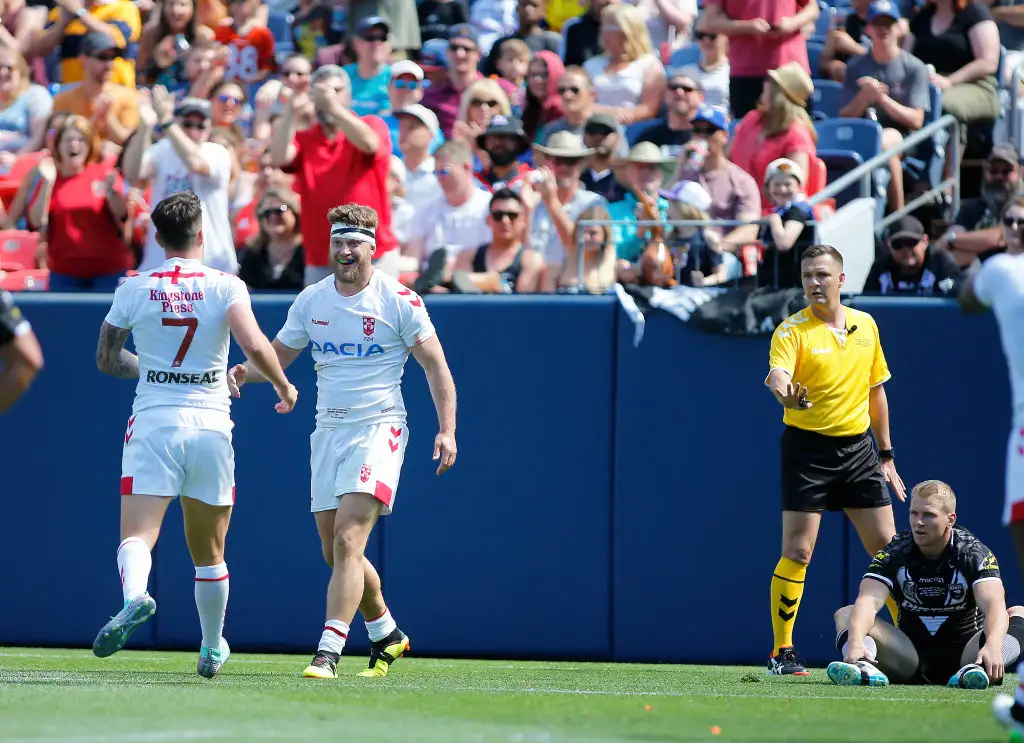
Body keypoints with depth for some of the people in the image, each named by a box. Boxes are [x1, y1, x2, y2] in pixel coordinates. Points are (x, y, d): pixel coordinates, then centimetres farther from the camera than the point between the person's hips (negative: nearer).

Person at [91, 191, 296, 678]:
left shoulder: (133, 289, 3)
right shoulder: (225, 286, -2)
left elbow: (106, 359, 11)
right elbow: (255, 346, -16)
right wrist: (283, 386, 1)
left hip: (153, 423, -1)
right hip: (210, 424, 1)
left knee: (136, 536, -12)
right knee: (208, 553, 16)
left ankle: (135, 597, -44)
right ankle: (213, 649, 28)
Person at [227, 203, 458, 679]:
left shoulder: (398, 300, -5)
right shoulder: (311, 300, 8)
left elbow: (435, 366, -3)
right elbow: (278, 354, 16)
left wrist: (447, 429, -12)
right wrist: (245, 372, -6)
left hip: (378, 429, -6)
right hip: (328, 431, 6)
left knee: (348, 540, -19)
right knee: (335, 550, 8)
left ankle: (328, 652, -24)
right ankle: (387, 635, 30)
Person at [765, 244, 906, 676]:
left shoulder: (866, 326, 9)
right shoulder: (793, 330, -7)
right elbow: (777, 373, -26)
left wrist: (886, 453, 17)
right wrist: (785, 392, -50)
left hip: (857, 447, 4)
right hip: (808, 448, -4)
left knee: (887, 548, 5)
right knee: (797, 552, -9)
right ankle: (781, 653, -1)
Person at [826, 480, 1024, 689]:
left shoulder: (974, 553, -9)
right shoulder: (895, 552, -6)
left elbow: (994, 605, -26)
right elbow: (868, 602, -22)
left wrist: (992, 646, -48)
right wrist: (855, 641, -44)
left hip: (963, 653, -1)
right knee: (845, 615, -17)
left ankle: (979, 669, -53)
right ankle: (864, 667, -51)